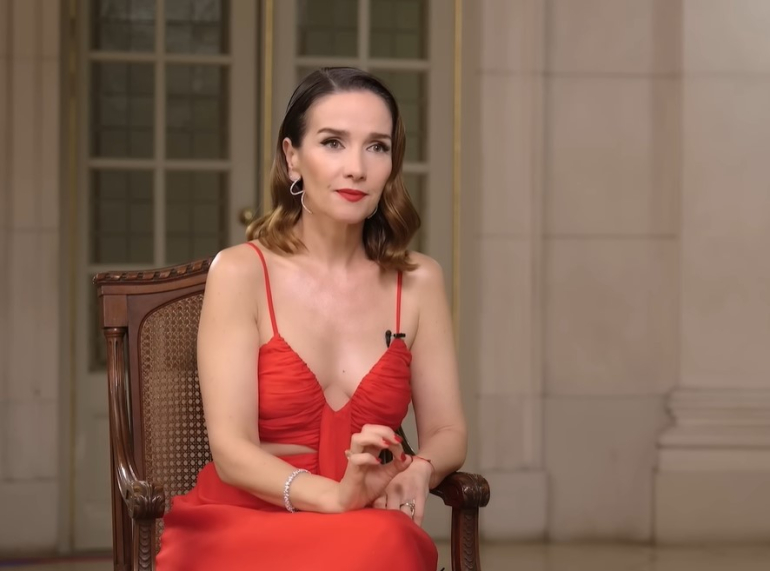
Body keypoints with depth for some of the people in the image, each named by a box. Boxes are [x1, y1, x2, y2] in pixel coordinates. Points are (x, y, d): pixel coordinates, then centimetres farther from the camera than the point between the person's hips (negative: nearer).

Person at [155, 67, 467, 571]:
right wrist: (336, 496, -28)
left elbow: (447, 430, 10)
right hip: (239, 530, -3)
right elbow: (232, 451, -10)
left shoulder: (418, 282, 8)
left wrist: (417, 472, -15)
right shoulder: (240, 273, -3)